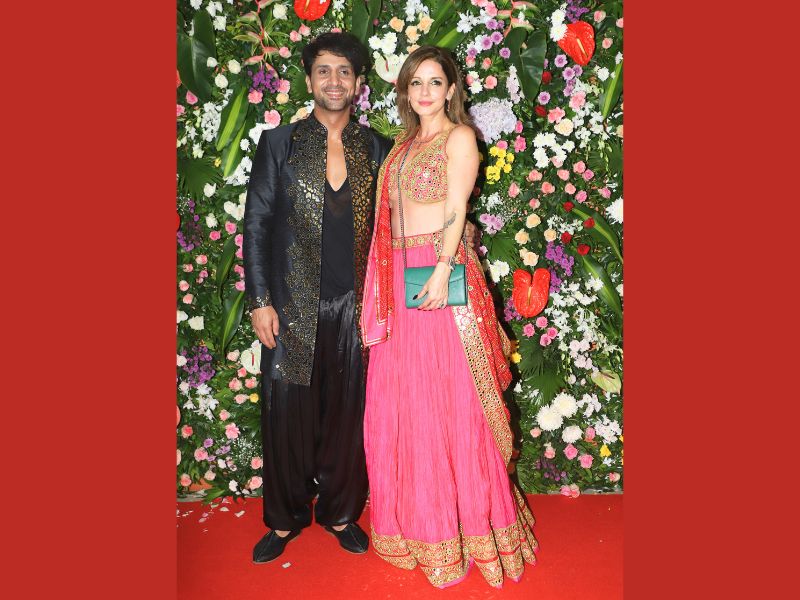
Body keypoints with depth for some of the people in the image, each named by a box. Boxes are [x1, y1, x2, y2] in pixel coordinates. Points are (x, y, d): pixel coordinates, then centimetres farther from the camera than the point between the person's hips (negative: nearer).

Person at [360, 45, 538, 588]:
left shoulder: (459, 136, 1)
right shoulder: (404, 144, 20)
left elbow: (456, 211, -9)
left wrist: (441, 272, -21)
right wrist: (390, 277, 12)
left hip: (440, 270, -7)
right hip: (400, 273, 7)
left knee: (447, 399, -2)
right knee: (398, 400, 9)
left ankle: (460, 525, 15)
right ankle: (414, 519, 25)